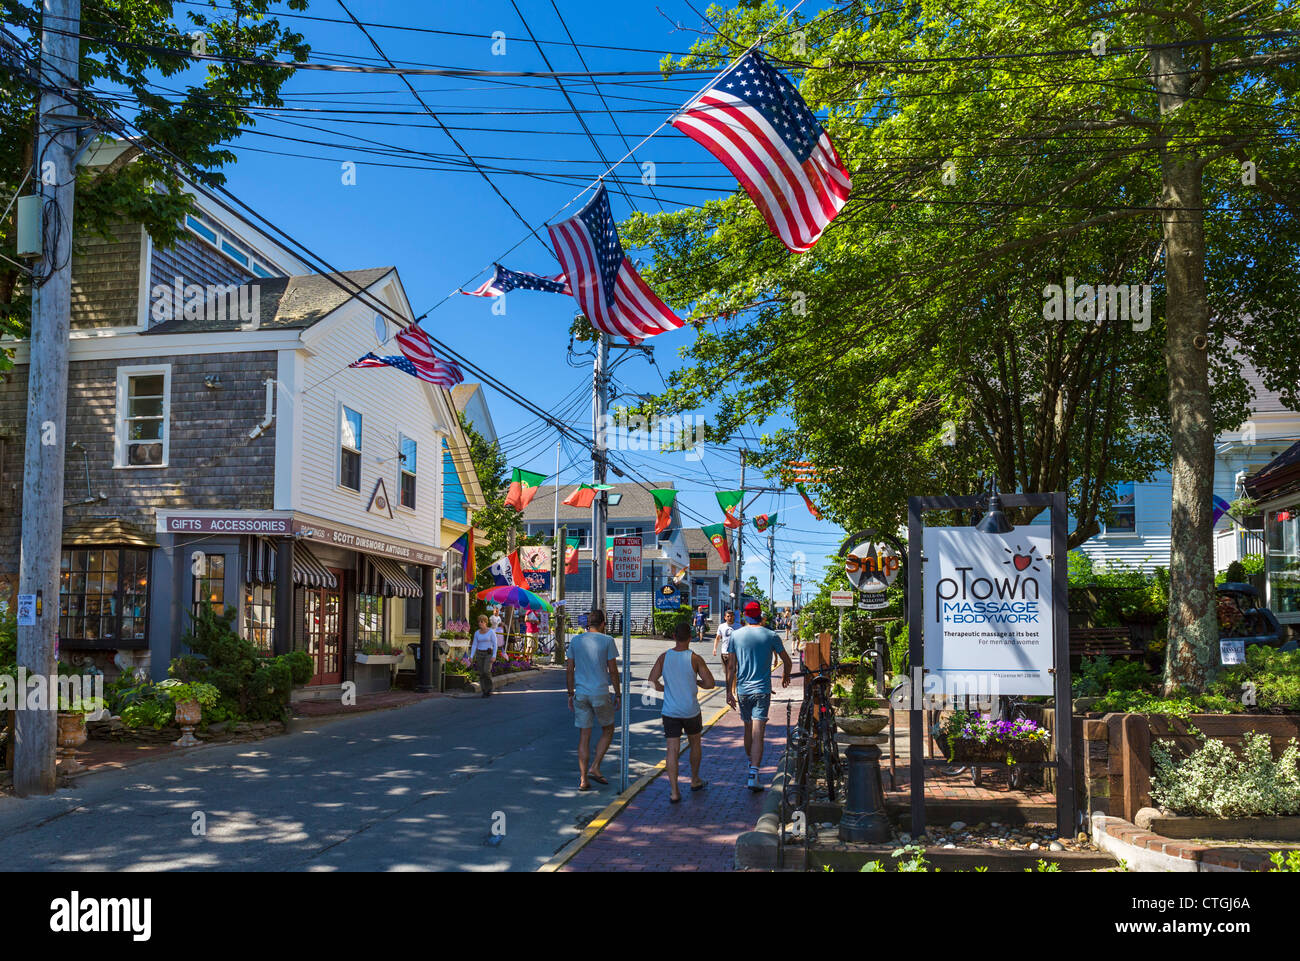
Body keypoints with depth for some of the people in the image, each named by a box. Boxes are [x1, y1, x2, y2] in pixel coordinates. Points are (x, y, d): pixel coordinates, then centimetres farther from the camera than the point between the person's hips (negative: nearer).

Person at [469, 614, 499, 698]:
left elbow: (495, 644, -10)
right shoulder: (477, 633, 5)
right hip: (479, 654, 4)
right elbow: (474, 645, 4)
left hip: (488, 654, -4)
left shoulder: (491, 631, -8)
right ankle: (485, 692, 12)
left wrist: (494, 656, -19)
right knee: (481, 673, 0)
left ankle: (489, 687, 3)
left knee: (486, 671, -21)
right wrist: (471, 656, -7)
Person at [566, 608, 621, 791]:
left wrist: (570, 694, 14)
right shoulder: (607, 641, -4)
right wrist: (617, 695, 4)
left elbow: (569, 670, 6)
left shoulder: (575, 640, 5)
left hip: (580, 694, 3)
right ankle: (594, 767, 4)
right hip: (600, 694, -3)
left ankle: (583, 779, 6)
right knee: (608, 730, 16)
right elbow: (613, 671, -4)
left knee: (584, 736, 7)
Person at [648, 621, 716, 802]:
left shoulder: (664, 657, -3)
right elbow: (710, 683, -11)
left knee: (672, 750, 0)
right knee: (695, 743, 22)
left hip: (670, 711, 1)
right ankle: (695, 781, 36)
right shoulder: (695, 658, -9)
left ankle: (674, 792, -7)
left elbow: (652, 682, -6)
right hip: (691, 710, -1)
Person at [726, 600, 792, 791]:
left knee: (748, 730, 20)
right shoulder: (771, 636, -4)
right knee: (758, 734, -8)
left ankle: (750, 762, 40)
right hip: (762, 690, -3)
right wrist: (786, 676, 28)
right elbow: (787, 662, 7)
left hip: (742, 691, 3)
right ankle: (753, 776, -17)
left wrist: (730, 691, 8)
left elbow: (731, 667, 1)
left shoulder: (736, 635, 1)